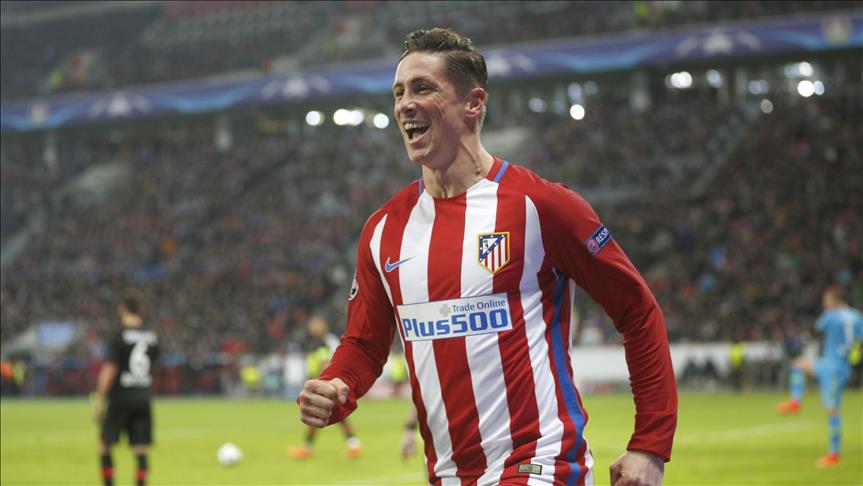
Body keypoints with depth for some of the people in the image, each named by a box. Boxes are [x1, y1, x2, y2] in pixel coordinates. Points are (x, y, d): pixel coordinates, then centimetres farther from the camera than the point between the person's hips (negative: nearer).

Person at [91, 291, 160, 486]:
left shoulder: (119, 336, -9)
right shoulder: (152, 336, 7)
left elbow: (110, 369, -13)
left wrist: (99, 399, -11)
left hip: (120, 397, -4)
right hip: (144, 397, 4)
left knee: (104, 446, 7)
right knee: (141, 451, 2)